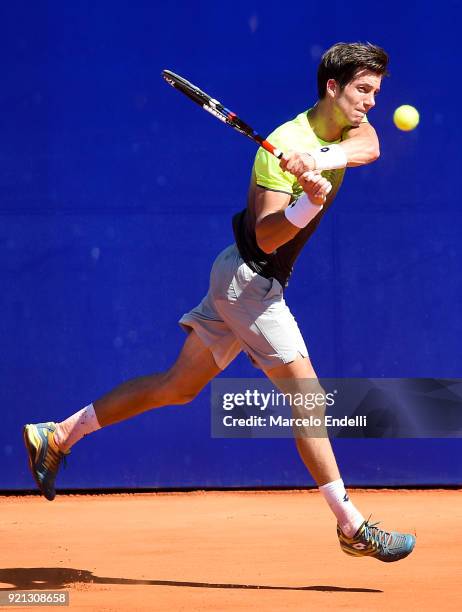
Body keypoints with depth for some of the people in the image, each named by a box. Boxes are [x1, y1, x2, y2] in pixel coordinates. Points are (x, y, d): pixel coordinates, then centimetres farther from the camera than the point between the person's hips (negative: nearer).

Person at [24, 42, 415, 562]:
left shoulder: (351, 127, 3)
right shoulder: (283, 144, -22)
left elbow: (369, 148, -21)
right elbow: (266, 237, -26)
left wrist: (320, 160, -40)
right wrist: (309, 202, -44)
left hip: (245, 280, 9)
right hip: (249, 276, -9)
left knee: (178, 385, 14)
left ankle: (58, 435, 22)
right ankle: (352, 527, -5)